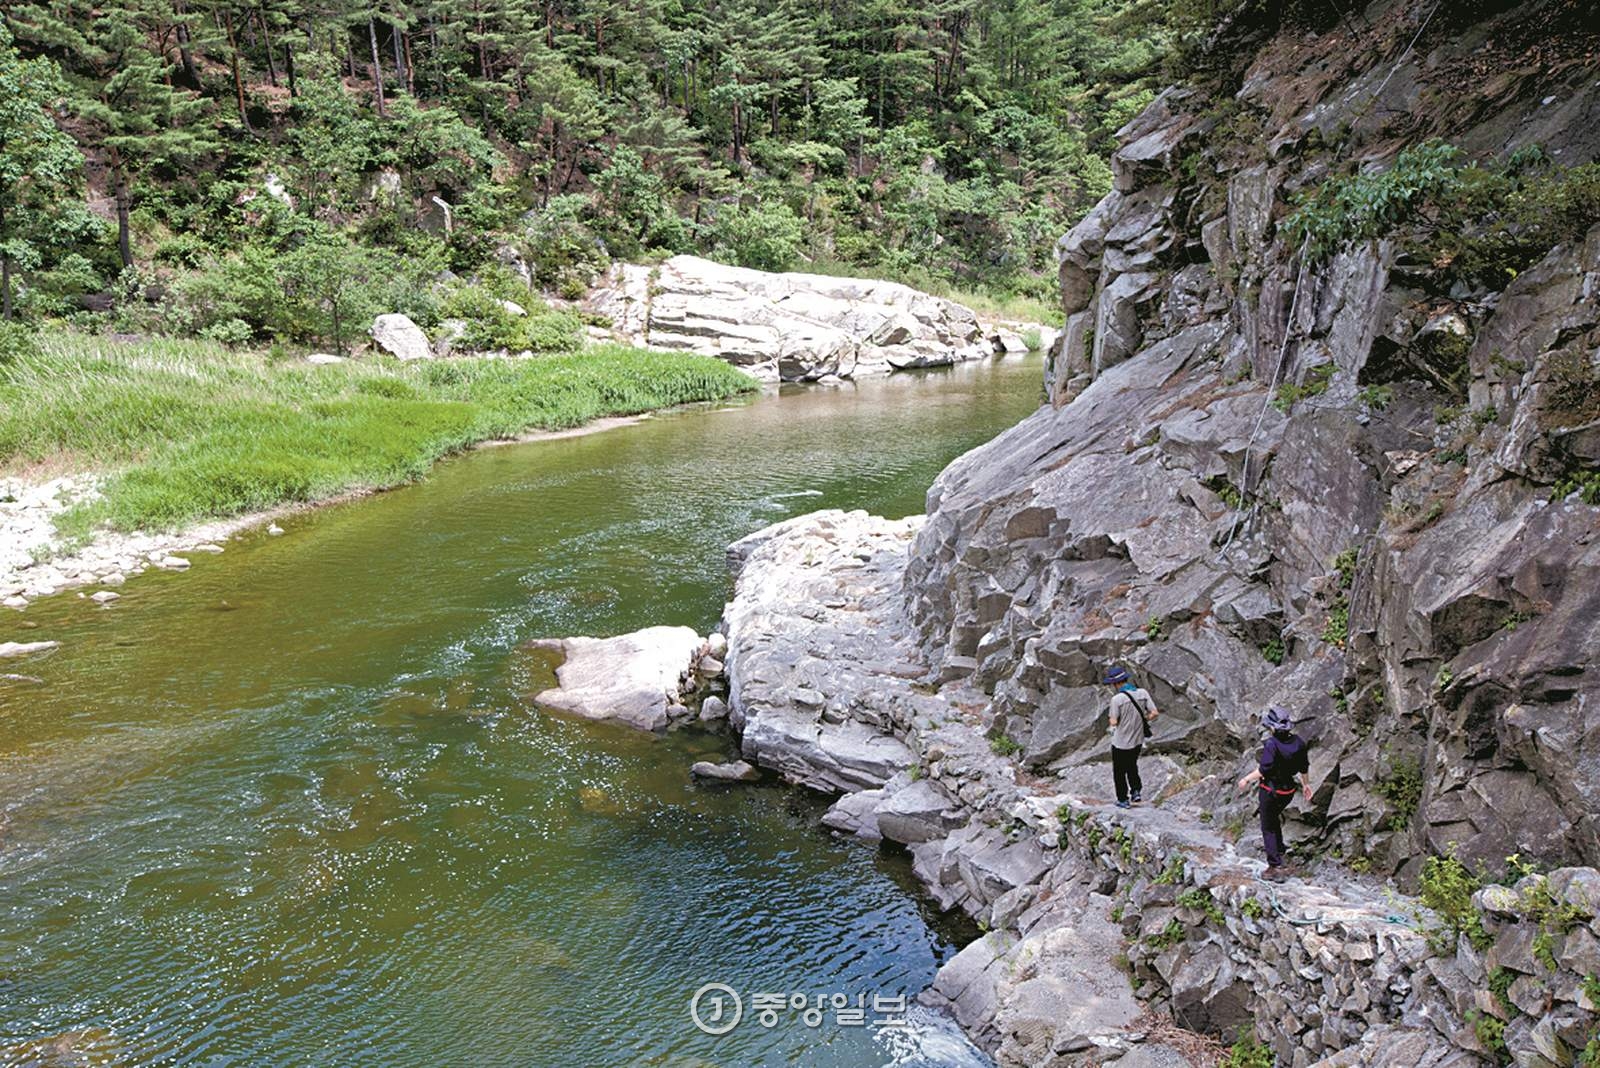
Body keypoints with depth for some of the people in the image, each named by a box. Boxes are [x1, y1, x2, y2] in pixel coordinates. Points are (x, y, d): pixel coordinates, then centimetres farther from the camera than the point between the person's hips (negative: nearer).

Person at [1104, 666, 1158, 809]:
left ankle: (1123, 800, 19)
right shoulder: (1142, 693, -7)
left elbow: (1114, 722, -20)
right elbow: (1155, 713, -8)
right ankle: (1136, 791, 20)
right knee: (1132, 766, 28)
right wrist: (1142, 720, 8)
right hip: (1138, 740, 5)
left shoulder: (1117, 699, -22)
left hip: (1121, 743, -5)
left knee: (1119, 772, 13)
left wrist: (1111, 717, 2)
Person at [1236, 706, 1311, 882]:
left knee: (1268, 828, 6)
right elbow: (1304, 767, 7)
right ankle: (1278, 849, 48)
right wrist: (1306, 784, 23)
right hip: (1289, 790, 7)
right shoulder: (1299, 742, -5)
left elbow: (1264, 770, -25)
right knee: (1274, 816, 32)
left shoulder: (1271, 744, -27)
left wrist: (1246, 780, -11)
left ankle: (1276, 866, 2)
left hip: (1271, 790, -7)